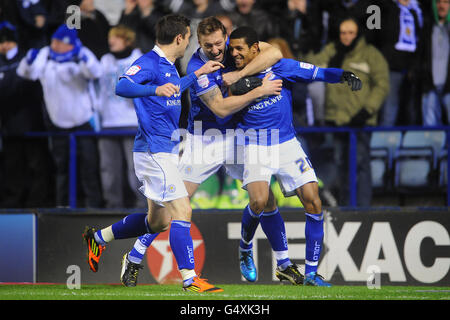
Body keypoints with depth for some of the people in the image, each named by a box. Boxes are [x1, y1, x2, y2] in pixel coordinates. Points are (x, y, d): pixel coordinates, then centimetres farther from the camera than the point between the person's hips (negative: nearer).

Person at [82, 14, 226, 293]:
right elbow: (122, 86, -31)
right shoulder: (149, 63, -13)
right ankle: (190, 278, -13)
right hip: (154, 151, -10)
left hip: (167, 151, 10)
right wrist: (155, 89, -45)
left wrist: (197, 74, 41)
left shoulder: (169, 66, 16)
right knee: (182, 211, -14)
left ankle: (98, 238, 29)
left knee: (158, 221, 15)